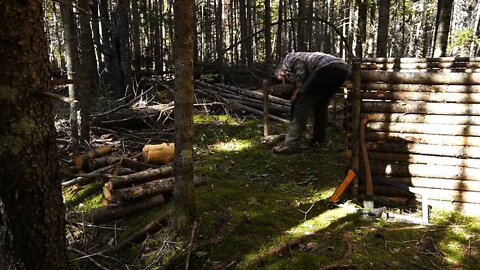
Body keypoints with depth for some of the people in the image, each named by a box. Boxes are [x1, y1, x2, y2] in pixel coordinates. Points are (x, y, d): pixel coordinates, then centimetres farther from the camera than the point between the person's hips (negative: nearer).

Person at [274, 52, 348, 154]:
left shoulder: (288, 58, 18)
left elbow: (300, 64, -5)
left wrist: (298, 89, 2)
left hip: (328, 67, -9)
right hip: (342, 69, 9)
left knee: (302, 102, -2)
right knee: (321, 104, 28)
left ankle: (292, 143, -6)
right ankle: (319, 138, 33)